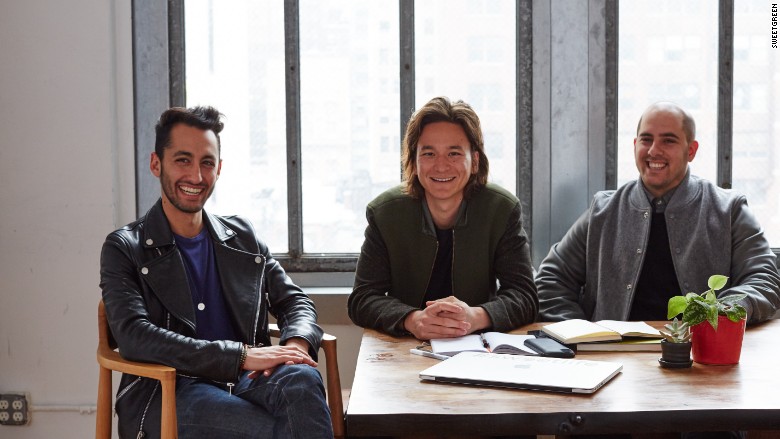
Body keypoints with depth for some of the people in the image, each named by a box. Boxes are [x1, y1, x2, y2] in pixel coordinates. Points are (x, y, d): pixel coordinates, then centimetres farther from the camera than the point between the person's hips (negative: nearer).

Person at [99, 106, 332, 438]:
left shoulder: (242, 237, 19)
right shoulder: (124, 249, 4)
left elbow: (295, 302, 19)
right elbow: (133, 337, -11)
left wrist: (297, 343, -9)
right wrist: (243, 355, -20)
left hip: (244, 384, 5)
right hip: (168, 394, -4)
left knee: (302, 379, -33)